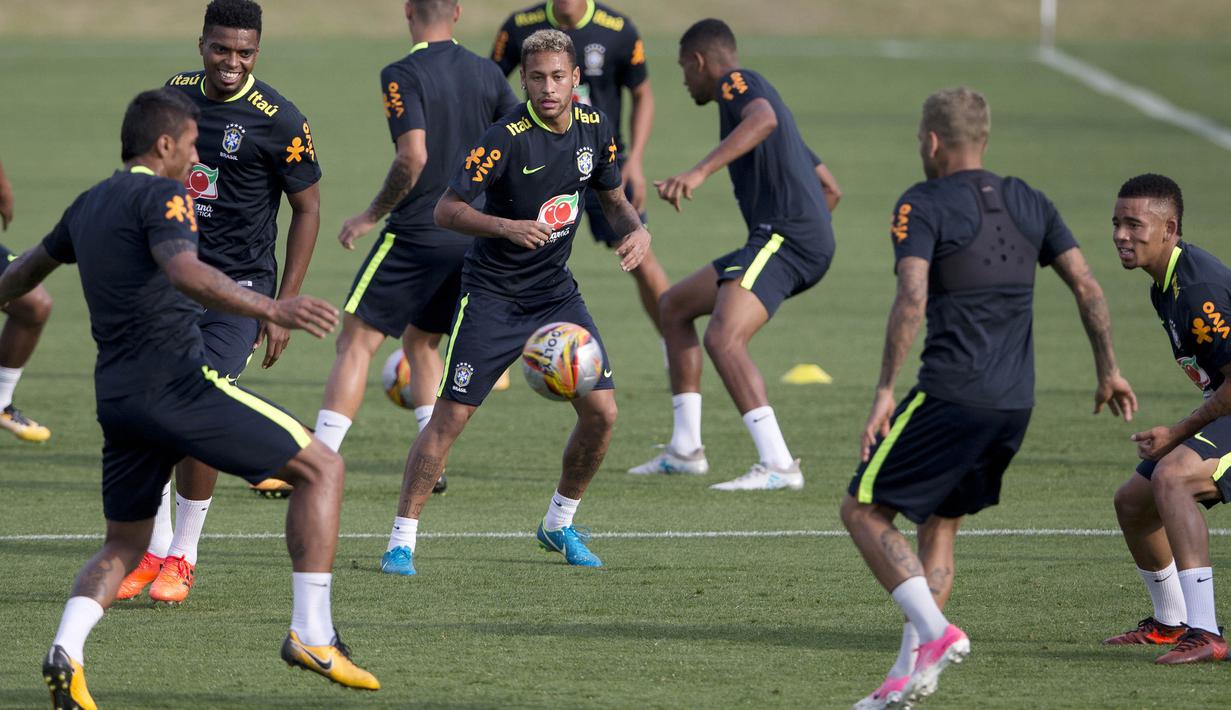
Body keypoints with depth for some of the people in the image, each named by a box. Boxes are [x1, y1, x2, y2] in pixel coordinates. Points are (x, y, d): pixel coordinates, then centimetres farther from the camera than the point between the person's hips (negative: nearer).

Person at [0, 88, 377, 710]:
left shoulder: (90, 205, 19)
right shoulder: (161, 194, -6)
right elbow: (185, 274, -25)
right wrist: (272, 309, -35)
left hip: (116, 396, 8)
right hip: (177, 380, -8)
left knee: (123, 546, 20)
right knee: (321, 468, 1)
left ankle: (66, 649, -8)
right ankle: (310, 634, -6)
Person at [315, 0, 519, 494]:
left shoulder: (402, 75, -11)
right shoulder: (487, 74, 6)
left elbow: (413, 157, -22)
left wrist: (371, 216, -10)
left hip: (415, 233, -6)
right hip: (471, 237, 6)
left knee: (356, 343, -2)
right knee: (420, 342, 22)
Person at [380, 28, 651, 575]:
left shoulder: (595, 128, -2)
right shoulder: (508, 138, -20)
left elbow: (612, 198, 14)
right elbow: (446, 210, -20)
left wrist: (636, 228, -7)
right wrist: (507, 227, -35)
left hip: (555, 290, 5)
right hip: (492, 293, -5)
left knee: (601, 410, -3)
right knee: (450, 417, -10)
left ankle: (559, 525, 18)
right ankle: (401, 540, 0)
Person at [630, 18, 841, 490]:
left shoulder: (737, 82, -2)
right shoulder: (754, 92, 29)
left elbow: (764, 119, -29)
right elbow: (827, 185, 33)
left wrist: (700, 171, -38)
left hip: (782, 234, -10)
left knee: (723, 339, -24)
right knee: (674, 307, 20)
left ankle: (778, 465, -31)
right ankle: (685, 450, 20)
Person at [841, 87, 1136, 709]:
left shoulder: (923, 204, -6)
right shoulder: (1027, 202, 13)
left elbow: (911, 299, -18)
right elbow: (1086, 286, 11)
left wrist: (885, 391, -16)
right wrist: (1108, 371, 19)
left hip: (952, 395, -7)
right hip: (1016, 402, 7)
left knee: (863, 511, 3)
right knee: (941, 523, 18)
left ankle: (933, 634, -14)